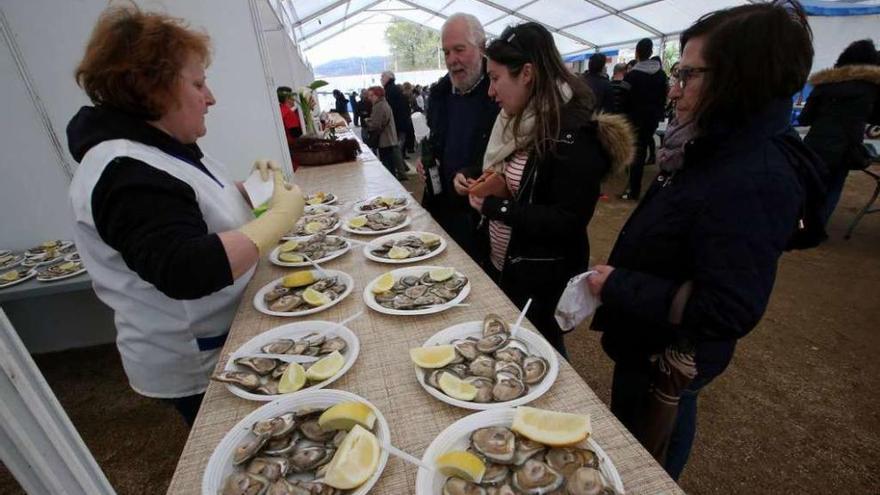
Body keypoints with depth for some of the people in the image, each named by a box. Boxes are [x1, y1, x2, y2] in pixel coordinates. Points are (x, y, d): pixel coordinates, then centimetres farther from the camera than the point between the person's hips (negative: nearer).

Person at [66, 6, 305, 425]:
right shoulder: (125, 174, -26)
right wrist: (281, 215, -30)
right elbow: (188, 271, -37)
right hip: (199, 367, -9)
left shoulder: (162, 145, 4)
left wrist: (247, 189, -2)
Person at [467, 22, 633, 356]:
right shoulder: (518, 121, 5)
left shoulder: (573, 134, -22)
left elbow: (568, 223, -25)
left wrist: (496, 207, -23)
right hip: (499, 266, 8)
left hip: (542, 281, -8)